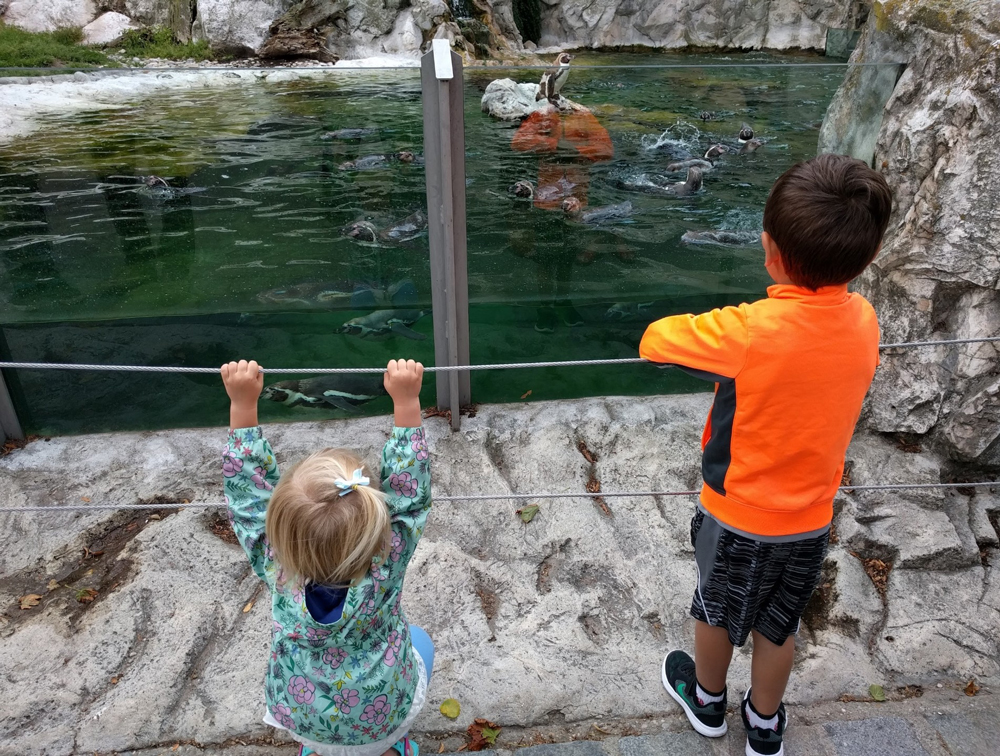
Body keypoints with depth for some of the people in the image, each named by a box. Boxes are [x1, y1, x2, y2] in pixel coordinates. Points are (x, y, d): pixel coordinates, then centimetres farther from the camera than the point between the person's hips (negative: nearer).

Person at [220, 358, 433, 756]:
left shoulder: (277, 568, -32)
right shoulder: (386, 563, -36)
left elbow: (248, 485, -23)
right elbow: (409, 488, -28)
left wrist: (242, 404, -24)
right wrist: (406, 400, -30)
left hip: (301, 719, 2)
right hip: (381, 721, -1)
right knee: (418, 640, 27)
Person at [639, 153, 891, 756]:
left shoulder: (749, 330, -33)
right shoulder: (864, 321, -14)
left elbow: (654, 341, -21)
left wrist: (718, 339, -5)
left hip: (739, 516, -4)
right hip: (812, 519, 5)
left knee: (719, 611, 24)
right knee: (779, 625, 26)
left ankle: (707, 699, 51)